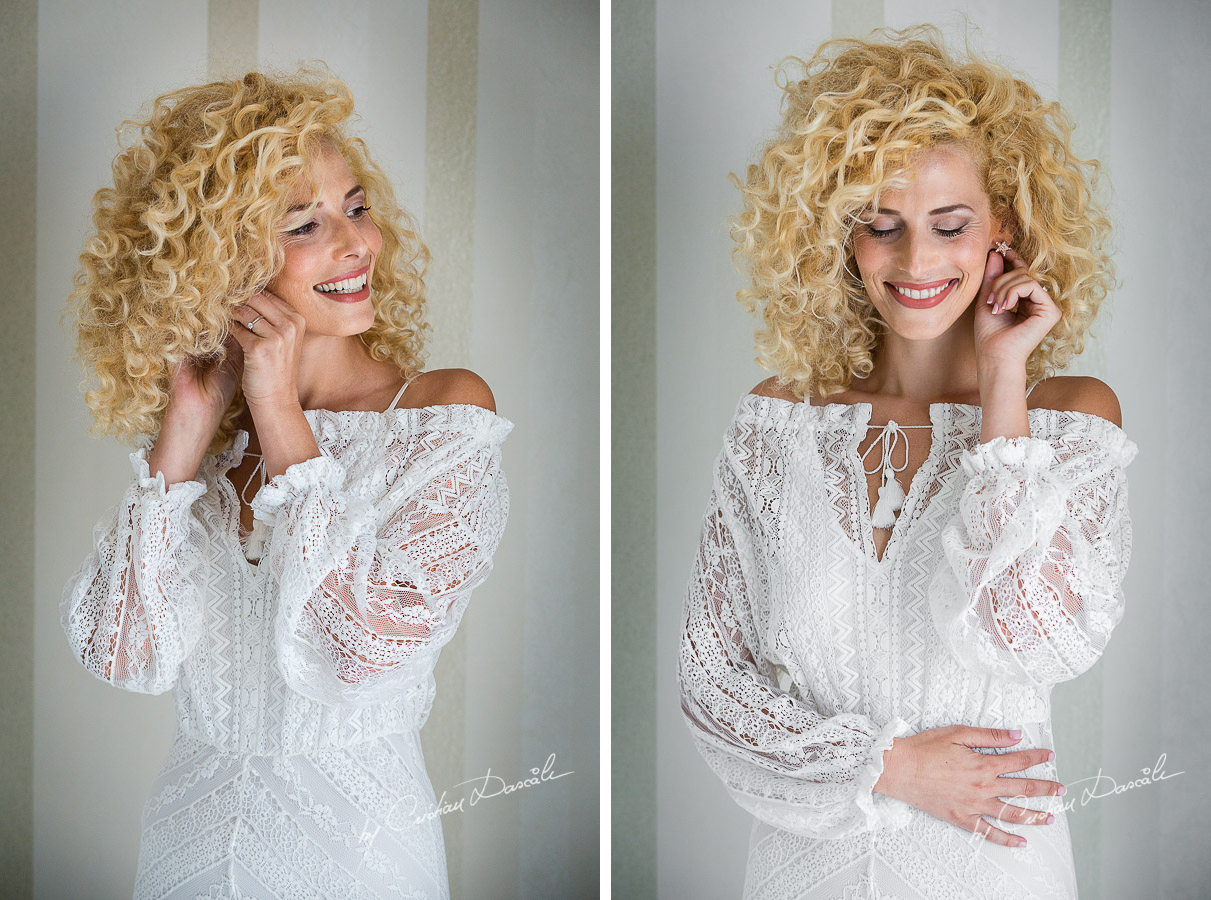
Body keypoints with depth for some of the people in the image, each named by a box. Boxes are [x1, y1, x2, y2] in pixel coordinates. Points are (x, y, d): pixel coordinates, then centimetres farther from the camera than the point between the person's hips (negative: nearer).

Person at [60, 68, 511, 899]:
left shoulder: (445, 413, -13)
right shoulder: (208, 431, -2)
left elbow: (361, 647, -23)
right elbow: (123, 655, -11)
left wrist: (280, 414, -20)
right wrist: (186, 424, -14)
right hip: (190, 827, 3)